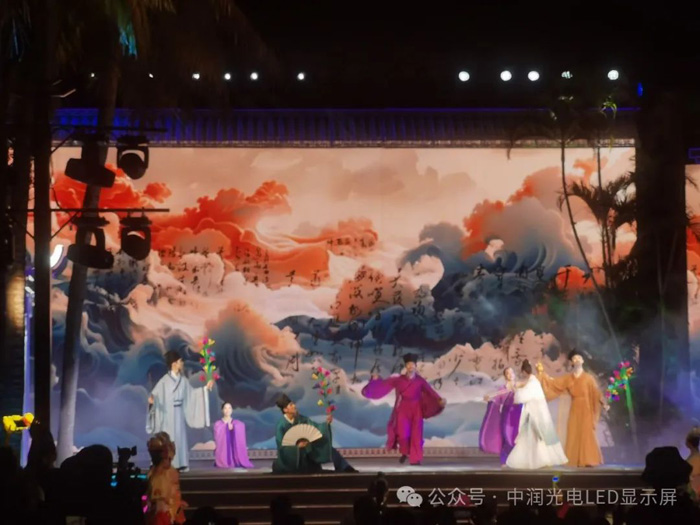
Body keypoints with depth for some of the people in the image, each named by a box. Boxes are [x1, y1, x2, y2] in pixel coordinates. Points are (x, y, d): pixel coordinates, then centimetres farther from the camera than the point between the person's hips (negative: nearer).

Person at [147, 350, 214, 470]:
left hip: (179, 414, 5)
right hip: (167, 414, -5)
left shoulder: (183, 380, 7)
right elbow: (155, 394, -13)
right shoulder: (164, 380, -10)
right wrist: (152, 399, -35)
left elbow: (192, 393, 16)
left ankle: (180, 464, 9)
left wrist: (206, 388, 14)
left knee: (180, 438, 5)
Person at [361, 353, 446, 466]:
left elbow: (430, 392, -6)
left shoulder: (420, 381, 3)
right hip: (403, 409, 0)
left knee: (416, 434, -5)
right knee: (403, 433, -11)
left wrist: (439, 400, -21)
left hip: (416, 409, 0)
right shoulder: (398, 379, 5)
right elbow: (384, 384, 8)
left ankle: (415, 459, -1)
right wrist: (376, 379, -7)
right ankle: (405, 452, 17)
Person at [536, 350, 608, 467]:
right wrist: (542, 373, 6)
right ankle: (576, 461, 7)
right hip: (575, 409, 3)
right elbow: (553, 383, 9)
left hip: (586, 409, -3)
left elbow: (596, 392, -8)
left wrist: (603, 404, -21)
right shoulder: (568, 378, 8)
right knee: (574, 434, 2)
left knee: (587, 434, -7)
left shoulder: (588, 377, -1)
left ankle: (589, 460, -5)